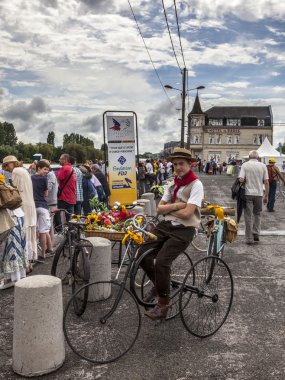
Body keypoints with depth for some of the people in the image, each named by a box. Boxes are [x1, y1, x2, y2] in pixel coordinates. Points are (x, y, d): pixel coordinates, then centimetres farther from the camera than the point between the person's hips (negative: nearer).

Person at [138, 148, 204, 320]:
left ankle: (163, 305, -3)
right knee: (143, 254, -7)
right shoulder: (173, 184, 14)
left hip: (184, 229, -7)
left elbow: (186, 213, -18)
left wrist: (168, 208, -2)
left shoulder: (196, 184, -8)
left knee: (161, 261, -22)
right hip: (167, 225, 7)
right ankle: (160, 283, 20)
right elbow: (160, 208, 9)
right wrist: (176, 205, -10)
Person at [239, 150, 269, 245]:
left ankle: (249, 238, 8)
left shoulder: (245, 165, -4)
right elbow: (266, 182, 0)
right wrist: (266, 196, 7)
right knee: (257, 214, 20)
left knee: (248, 216, 5)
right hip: (259, 194, 1)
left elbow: (241, 179, -14)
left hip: (248, 193, -1)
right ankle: (256, 234, 16)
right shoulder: (263, 166, 1)